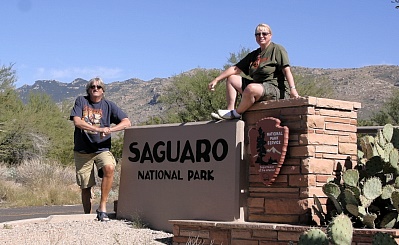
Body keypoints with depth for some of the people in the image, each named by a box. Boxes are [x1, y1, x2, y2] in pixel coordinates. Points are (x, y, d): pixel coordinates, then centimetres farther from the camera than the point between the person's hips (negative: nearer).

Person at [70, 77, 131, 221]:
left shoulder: (109, 105, 7)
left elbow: (126, 122, -1)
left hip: (102, 148, 0)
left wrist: (109, 129, -18)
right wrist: (97, 129, -20)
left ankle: (102, 207, -22)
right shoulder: (81, 101, 5)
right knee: (85, 186, 4)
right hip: (82, 151, 0)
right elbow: (76, 121, -10)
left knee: (109, 168, -30)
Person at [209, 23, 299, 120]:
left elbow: (286, 70, -10)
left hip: (274, 88, -8)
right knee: (231, 78, 10)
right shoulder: (253, 55, 21)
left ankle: (236, 113, -13)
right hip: (257, 86, 8)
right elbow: (236, 69, 18)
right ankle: (230, 110, -7)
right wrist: (216, 80, 10)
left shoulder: (277, 49, 1)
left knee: (251, 88, -37)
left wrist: (292, 89, -26)